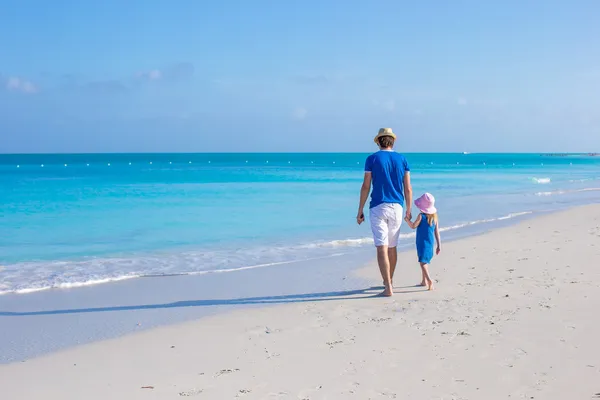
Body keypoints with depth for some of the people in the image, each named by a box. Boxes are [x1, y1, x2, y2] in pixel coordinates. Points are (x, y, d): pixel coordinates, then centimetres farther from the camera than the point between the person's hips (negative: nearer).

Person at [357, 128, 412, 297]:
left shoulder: (372, 159, -2)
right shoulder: (402, 159, 6)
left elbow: (366, 186, -5)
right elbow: (408, 188, 5)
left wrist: (360, 211, 1)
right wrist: (409, 210, 16)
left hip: (378, 207, -3)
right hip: (397, 207, 4)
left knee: (382, 248, -6)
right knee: (392, 247, 17)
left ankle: (388, 288, -12)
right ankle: (389, 281, 33)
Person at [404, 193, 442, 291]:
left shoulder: (421, 216, -12)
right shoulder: (434, 216, 7)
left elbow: (413, 226, -8)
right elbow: (437, 232, 8)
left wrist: (407, 220, 10)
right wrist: (439, 245, 12)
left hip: (422, 242, -7)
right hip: (430, 243, 7)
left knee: (423, 262, -13)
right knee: (426, 261, 21)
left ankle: (429, 279, -31)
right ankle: (424, 281, 31)